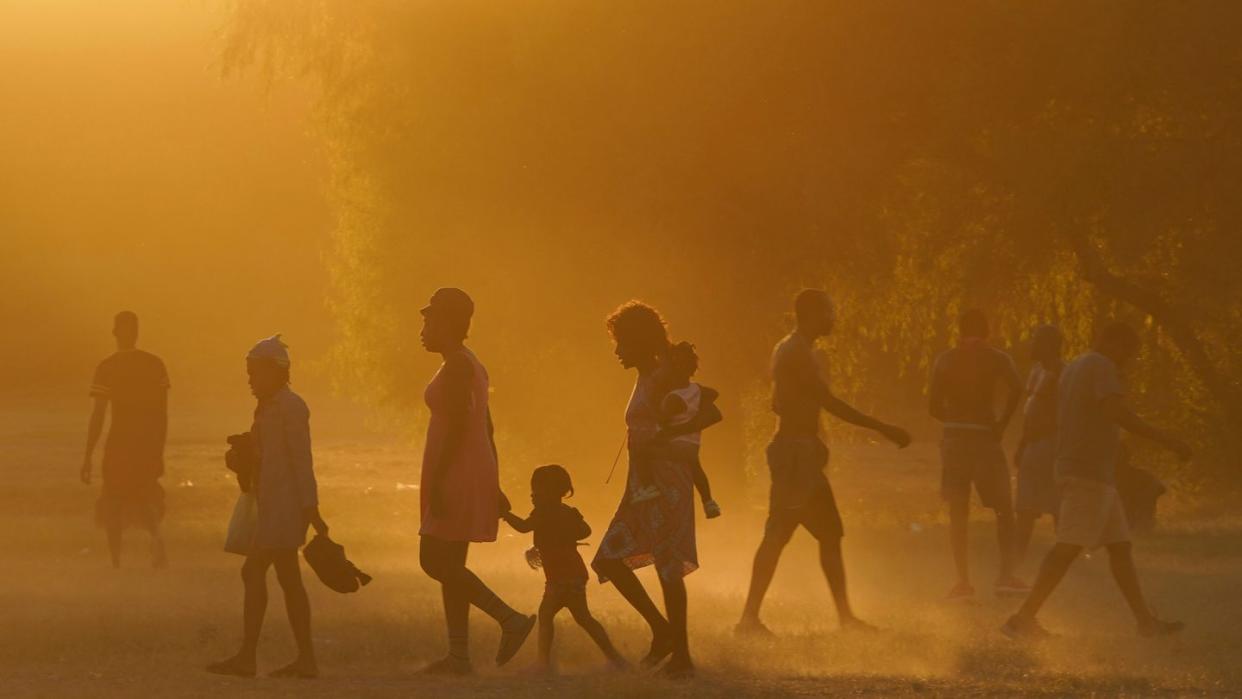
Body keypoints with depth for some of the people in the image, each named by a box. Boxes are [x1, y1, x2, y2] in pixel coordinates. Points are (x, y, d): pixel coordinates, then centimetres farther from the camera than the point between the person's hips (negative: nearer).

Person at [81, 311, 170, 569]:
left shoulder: (107, 368, -8)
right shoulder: (156, 364, 3)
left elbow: (98, 415, -10)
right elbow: (163, 414, 7)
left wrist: (88, 457, -6)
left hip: (119, 444, -3)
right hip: (149, 444, 3)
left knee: (113, 508, 12)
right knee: (144, 498, 19)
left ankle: (116, 563, 11)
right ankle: (156, 535, -12)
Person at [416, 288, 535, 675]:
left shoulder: (458, 365, -14)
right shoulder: (472, 367, 17)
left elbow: (458, 425, -22)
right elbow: (487, 430, 20)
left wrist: (436, 480, -23)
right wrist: (494, 487, 22)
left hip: (456, 478, -10)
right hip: (474, 475, 10)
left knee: (435, 562, -10)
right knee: (447, 564, 9)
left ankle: (511, 619, -12)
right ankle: (458, 655, 7)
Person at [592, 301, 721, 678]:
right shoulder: (644, 381, 17)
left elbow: (711, 414, -23)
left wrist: (660, 439, -26)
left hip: (666, 481, -10)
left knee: (668, 566, -9)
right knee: (610, 559, 7)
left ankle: (681, 654, -2)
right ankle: (662, 631, 15)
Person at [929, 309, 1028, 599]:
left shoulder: (945, 360, 9)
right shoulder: (996, 358, 1)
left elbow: (934, 405, 4)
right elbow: (1015, 389, -17)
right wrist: (1002, 423, -7)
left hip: (953, 436, 3)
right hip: (983, 436, -3)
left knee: (958, 511, 7)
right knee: (1003, 508, 3)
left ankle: (963, 580, 2)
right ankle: (1006, 574, -13)